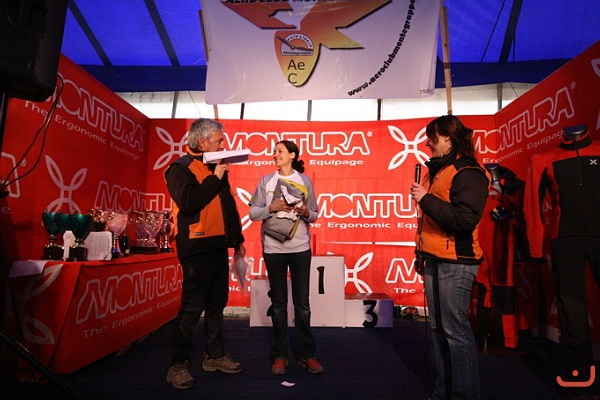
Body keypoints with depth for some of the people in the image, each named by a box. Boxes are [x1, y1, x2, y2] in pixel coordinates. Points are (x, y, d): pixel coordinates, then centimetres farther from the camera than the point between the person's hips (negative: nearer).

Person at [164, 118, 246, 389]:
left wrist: (237, 239, 18)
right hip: (197, 248, -8)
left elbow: (229, 206, 20)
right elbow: (189, 202, -24)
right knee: (192, 307, -4)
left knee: (217, 304, 14)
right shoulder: (181, 168, -7)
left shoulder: (216, 169, 17)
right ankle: (178, 365, 10)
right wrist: (215, 178, -16)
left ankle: (214, 356, 27)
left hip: (218, 247, 8)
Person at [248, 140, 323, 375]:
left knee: (302, 303, 5)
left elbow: (314, 216, 8)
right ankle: (280, 355, 22)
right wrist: (271, 208, -15)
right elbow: (253, 213, 2)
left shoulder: (305, 181, 5)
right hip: (273, 248, 1)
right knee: (278, 303, 9)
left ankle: (307, 354, 19)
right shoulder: (266, 181, 6)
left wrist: (306, 213, -14)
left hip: (300, 248, 0)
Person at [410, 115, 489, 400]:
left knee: (456, 330, -1)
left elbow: (466, 219, -23)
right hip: (434, 259, 9)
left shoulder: (468, 173, -11)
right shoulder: (437, 170, 17)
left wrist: (426, 199, -18)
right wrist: (422, 252, 19)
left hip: (456, 262, -9)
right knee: (438, 328, 13)